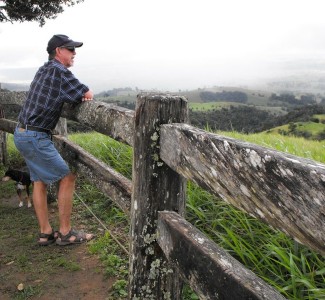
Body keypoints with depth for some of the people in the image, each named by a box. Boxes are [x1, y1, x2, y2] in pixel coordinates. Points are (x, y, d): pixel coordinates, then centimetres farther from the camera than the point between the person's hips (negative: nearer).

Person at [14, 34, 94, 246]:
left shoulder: (45, 69, 15)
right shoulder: (59, 70, -12)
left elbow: (67, 97, 17)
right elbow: (87, 95, -12)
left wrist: (79, 95, -1)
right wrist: (86, 94, 9)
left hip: (23, 133, 10)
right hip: (35, 137, -10)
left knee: (40, 181, 13)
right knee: (67, 177, -2)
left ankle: (45, 233, 20)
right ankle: (65, 233, 6)